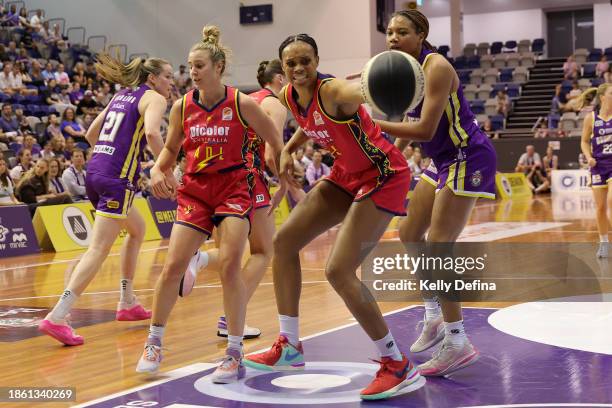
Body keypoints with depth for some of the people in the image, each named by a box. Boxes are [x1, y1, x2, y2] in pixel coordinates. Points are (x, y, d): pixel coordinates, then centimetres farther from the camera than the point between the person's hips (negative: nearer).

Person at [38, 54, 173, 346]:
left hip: (95, 171, 9)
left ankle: (127, 303, 29)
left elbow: (91, 134, 25)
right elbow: (152, 133, -21)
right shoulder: (153, 98, -1)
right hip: (117, 178, -9)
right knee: (99, 250, -12)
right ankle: (56, 318, -21)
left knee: (137, 230, 26)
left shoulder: (122, 95, 22)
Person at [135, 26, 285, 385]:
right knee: (173, 266, -4)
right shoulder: (182, 107, 1)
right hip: (194, 189, 3)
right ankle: (154, 344, 14)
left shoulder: (241, 104, -9)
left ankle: (235, 355, -6)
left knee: (230, 265, -15)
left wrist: (284, 183, 0)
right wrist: (158, 171, -4)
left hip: (234, 189, -3)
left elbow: (276, 142, 0)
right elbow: (171, 149, 15)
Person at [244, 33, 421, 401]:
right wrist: (288, 150, 9)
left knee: (339, 271, -16)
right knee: (284, 240, 10)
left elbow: (366, 92, -50)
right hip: (348, 174, 9)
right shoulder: (290, 96, -2)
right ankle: (289, 348, 22)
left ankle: (399, 367, -4)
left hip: (383, 176, -9)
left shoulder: (333, 90, -26)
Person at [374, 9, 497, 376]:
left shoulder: (436, 67, -20)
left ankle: (458, 343, -7)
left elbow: (426, 129, -27)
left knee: (437, 247, -13)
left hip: (469, 158, -10)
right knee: (409, 233, 14)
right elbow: (413, 122, 17)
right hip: (444, 160, 10)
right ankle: (434, 318, 27)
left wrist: (372, 125, -27)